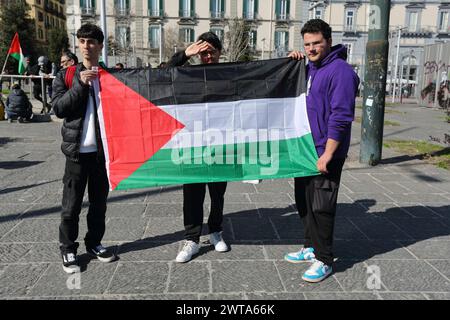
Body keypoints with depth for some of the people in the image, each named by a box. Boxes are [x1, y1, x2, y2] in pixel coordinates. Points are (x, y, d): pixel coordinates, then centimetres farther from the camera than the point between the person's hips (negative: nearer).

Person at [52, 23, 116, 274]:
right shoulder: (67, 76, 4)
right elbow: (59, 109, -6)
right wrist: (80, 84, -15)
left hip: (102, 149, 2)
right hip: (77, 150, -2)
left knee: (99, 202, 12)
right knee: (72, 205, 3)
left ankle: (94, 243, 28)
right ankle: (68, 249, 17)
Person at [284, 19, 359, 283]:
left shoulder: (340, 71, -13)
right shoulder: (308, 69, 12)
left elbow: (340, 117, -19)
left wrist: (328, 154, -22)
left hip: (325, 154, -8)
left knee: (321, 207, -2)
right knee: (304, 202, 16)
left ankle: (324, 260, 12)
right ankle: (311, 247, 32)